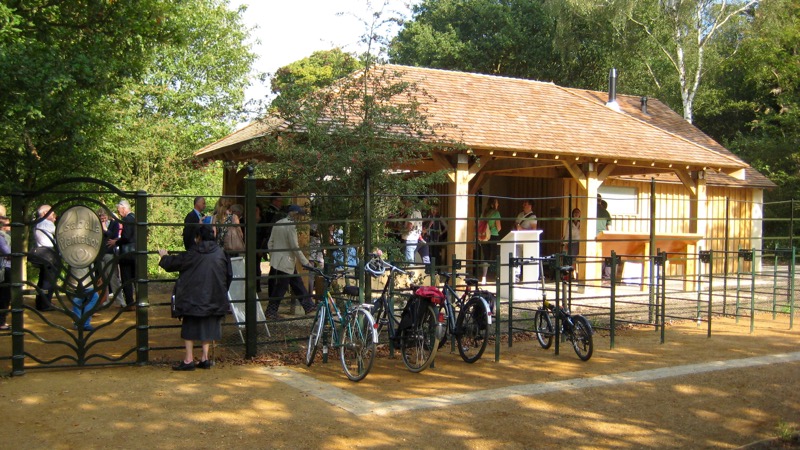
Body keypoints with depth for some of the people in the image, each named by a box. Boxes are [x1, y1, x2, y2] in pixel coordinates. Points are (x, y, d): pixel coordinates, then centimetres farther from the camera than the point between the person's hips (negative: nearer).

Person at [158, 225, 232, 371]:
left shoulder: (193, 254, -8)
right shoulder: (220, 253, 1)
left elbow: (173, 263, 1)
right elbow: (229, 274, 7)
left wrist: (164, 257, 22)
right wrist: (222, 291, 20)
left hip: (194, 297, -4)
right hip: (213, 298, 4)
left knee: (190, 327, 5)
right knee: (208, 327, 12)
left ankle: (188, 360, 3)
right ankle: (204, 358, 11)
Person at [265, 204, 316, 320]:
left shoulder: (277, 223, 9)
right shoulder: (291, 226, -18)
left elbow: (270, 242, 13)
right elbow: (295, 247, -18)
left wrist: (272, 257, 21)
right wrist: (305, 262, -11)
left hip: (276, 261, 9)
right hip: (285, 263, -9)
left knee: (298, 285, 14)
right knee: (280, 288, 0)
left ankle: (309, 307, 20)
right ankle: (271, 312, 7)